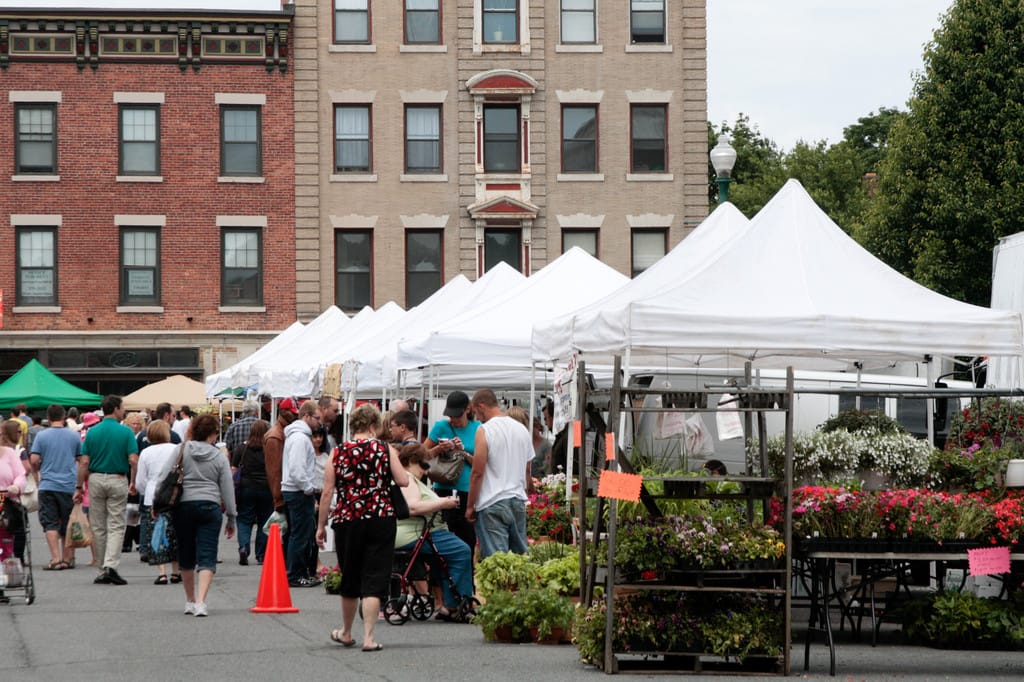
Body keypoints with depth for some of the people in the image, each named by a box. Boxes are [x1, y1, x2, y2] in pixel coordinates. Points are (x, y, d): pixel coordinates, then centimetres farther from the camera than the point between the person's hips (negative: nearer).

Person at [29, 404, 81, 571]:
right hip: (69, 486, 2)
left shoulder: (41, 436, -2)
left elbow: (34, 460, -7)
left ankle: (55, 558, -15)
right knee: (67, 524, 12)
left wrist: (37, 469, 15)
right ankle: (67, 558, 17)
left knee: (50, 523, -3)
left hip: (48, 485, -2)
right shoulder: (74, 436, 3)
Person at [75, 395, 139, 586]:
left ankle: (103, 571, 13)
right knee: (116, 526, 0)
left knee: (98, 527, 10)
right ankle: (111, 566, -16)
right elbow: (133, 460, -11)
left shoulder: (92, 432, 2)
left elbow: (84, 462, -1)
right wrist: (133, 483, 3)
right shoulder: (126, 432, -5)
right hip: (118, 480, -2)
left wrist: (79, 487, 4)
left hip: (96, 479, 2)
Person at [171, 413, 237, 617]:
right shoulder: (219, 457, 3)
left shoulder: (180, 451, 1)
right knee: (207, 557, -3)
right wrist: (231, 518, 13)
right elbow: (228, 489, 6)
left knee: (186, 557, 14)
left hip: (183, 506, 1)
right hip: (210, 507, -1)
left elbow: (164, 476, -4)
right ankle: (200, 602, -19)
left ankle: (190, 601, 24)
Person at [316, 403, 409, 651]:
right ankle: (368, 637, -8)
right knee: (374, 580, 0)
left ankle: (346, 633, 31)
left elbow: (327, 492, 0)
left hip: (347, 520, 2)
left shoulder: (339, 452, 2)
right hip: (380, 519, -2)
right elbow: (404, 481, -5)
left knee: (350, 579, 16)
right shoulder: (385, 449, -1)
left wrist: (321, 525, 6)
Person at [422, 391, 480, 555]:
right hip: (444, 490, -1)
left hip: (468, 491, 1)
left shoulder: (477, 428, 4)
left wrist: (464, 452, -12)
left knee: (468, 541, 3)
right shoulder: (441, 426, 3)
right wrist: (439, 449, -12)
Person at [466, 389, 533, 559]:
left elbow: (478, 472, -11)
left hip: (492, 505, -6)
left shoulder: (485, 430, -9)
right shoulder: (521, 429, 12)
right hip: (518, 501, 7)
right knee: (521, 555, 10)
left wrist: (470, 506, -5)